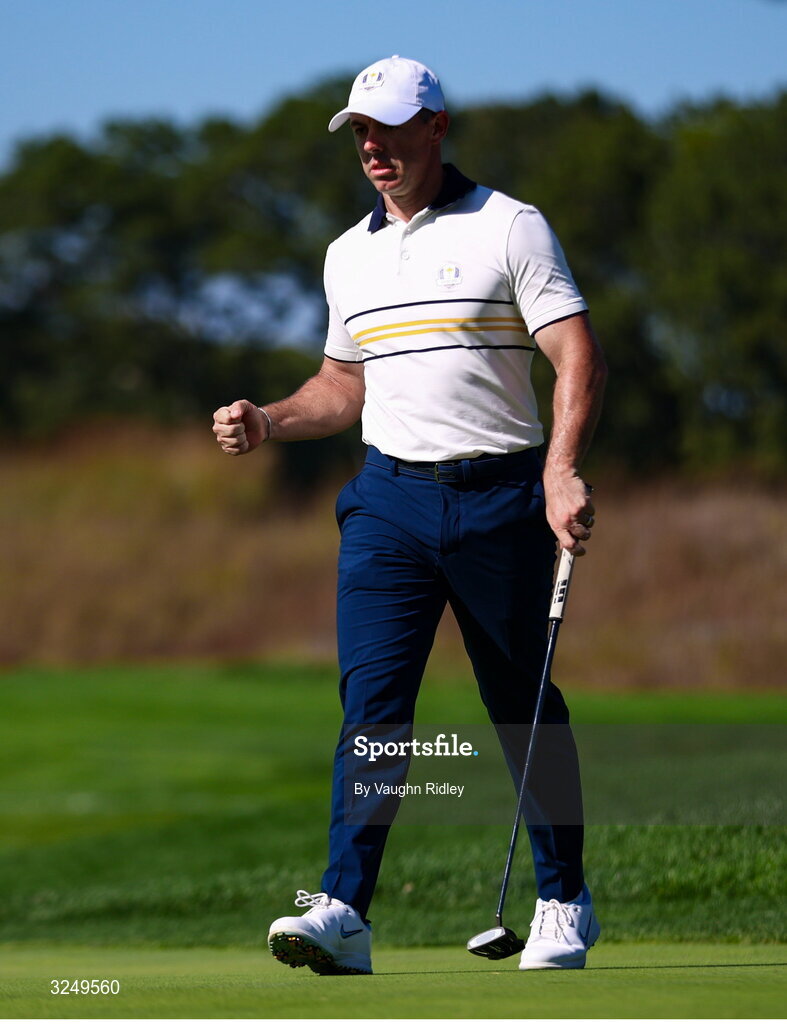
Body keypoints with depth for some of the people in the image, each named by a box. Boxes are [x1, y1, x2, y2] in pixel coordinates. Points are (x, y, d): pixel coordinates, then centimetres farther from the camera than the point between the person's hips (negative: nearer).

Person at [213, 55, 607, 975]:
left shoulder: (510, 229, -2)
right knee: (371, 700, -10)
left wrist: (563, 471, -23)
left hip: (499, 497, -3)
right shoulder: (348, 255, 15)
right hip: (389, 498, 3)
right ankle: (343, 912, -19)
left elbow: (578, 358, -9)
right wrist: (267, 421, 7)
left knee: (523, 707, 5)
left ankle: (564, 903, 19)